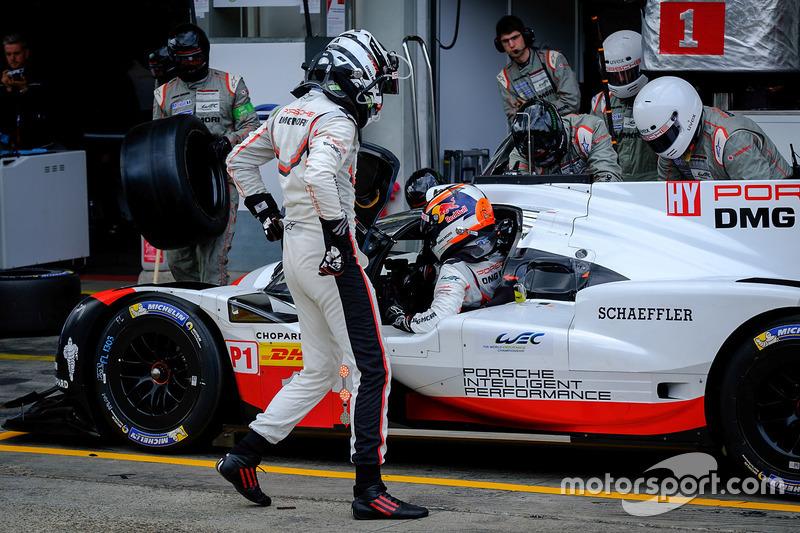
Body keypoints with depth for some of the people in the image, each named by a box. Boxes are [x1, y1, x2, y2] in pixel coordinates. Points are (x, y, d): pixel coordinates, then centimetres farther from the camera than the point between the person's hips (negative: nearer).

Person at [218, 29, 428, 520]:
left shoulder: (289, 114, 13)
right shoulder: (335, 120, -15)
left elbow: (239, 161, 24)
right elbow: (319, 175, -34)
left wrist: (266, 213, 23)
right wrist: (336, 231, -24)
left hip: (295, 252, 10)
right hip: (331, 255, -10)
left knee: (319, 371, 18)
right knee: (370, 370, -5)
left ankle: (244, 455, 16)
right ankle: (369, 489, -5)